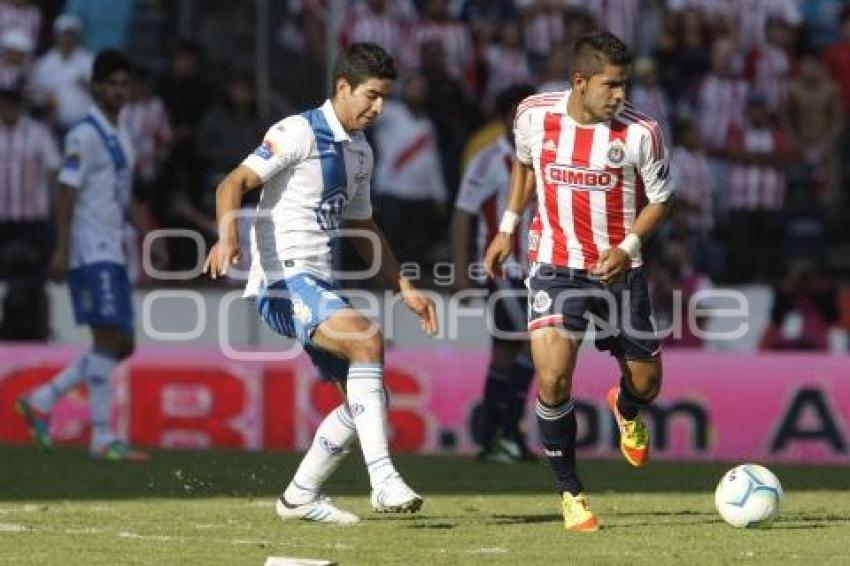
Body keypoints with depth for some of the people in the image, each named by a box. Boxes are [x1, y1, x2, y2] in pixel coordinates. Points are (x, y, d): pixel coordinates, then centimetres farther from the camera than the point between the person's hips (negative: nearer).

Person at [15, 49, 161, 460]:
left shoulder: (121, 137, 18)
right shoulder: (85, 135, -9)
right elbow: (67, 193, -14)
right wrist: (61, 250, -20)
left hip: (113, 254, 9)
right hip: (90, 253, -9)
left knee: (121, 344, 8)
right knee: (108, 337, -12)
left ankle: (41, 401, 15)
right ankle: (102, 439, -10)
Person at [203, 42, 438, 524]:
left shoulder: (361, 152, 17)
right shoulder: (299, 133, -9)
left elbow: (363, 229, 29)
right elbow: (235, 183, -18)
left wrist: (405, 288, 25)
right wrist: (228, 234, -37)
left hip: (320, 284, 9)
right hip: (283, 280, -9)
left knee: (367, 397, 6)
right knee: (367, 340, -30)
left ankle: (301, 497, 20)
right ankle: (384, 481, -35)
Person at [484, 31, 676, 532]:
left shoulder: (640, 132, -15)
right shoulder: (534, 115, -9)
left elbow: (660, 199, -2)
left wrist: (628, 246, -17)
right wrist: (508, 228, 12)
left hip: (619, 269, 0)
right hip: (557, 267, 0)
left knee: (646, 383, 11)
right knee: (553, 378, -18)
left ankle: (626, 411, 53)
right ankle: (570, 492, 1)